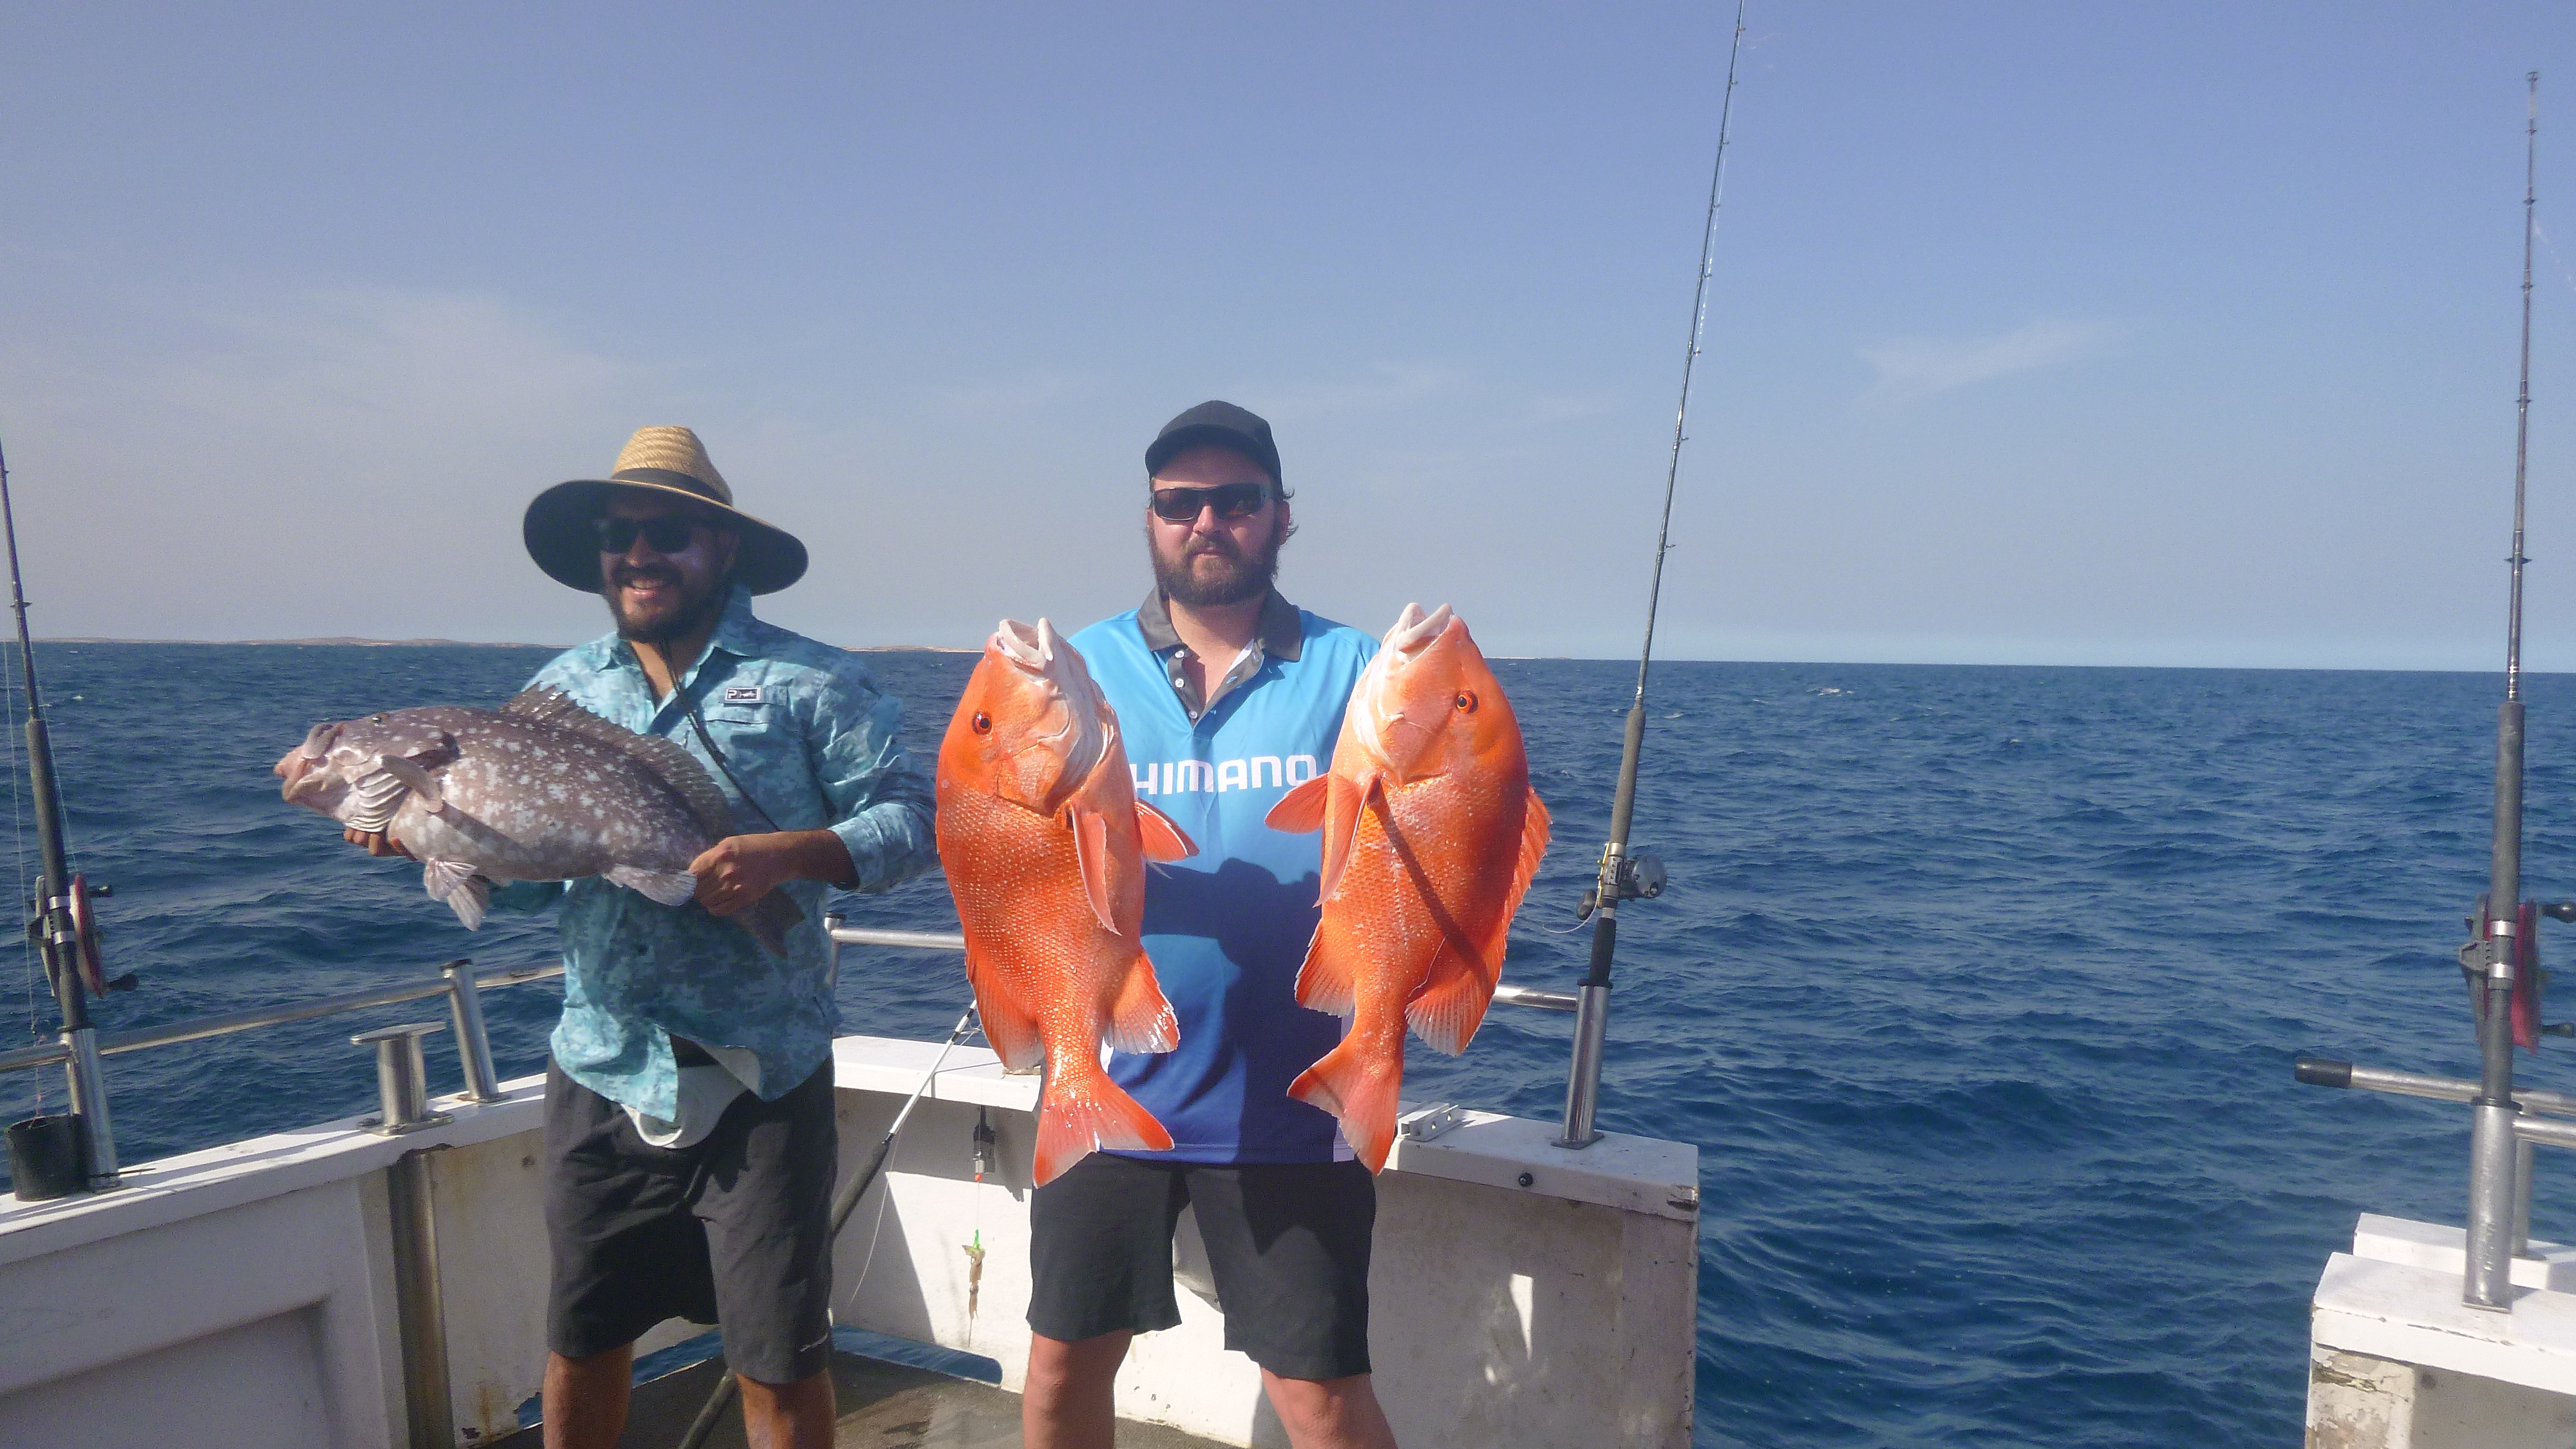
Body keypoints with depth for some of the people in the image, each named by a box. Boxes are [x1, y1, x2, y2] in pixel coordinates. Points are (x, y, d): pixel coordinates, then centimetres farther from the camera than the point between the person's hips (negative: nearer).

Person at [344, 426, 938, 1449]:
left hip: (758, 1082, -4)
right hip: (600, 1076, 4)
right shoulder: (560, 691, 12)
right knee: (580, 1348, 18)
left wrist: (790, 852, -24)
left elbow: (913, 816, -8)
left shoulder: (807, 681, -3)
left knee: (779, 1363, 5)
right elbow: (521, 870, 13)